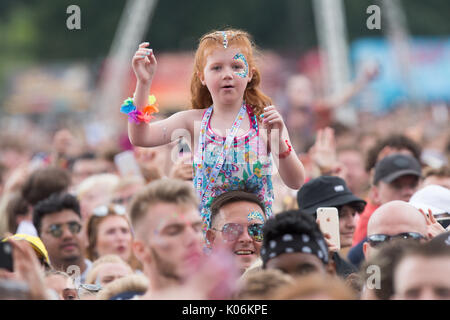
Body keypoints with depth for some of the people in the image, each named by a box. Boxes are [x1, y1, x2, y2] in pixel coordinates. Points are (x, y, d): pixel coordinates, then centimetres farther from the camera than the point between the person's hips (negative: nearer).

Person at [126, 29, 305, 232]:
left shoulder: (264, 122, 2)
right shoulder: (193, 121, 6)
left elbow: (296, 183, -2)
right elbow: (140, 138, -7)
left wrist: (278, 140, -18)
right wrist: (144, 83, -12)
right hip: (205, 231, 2)